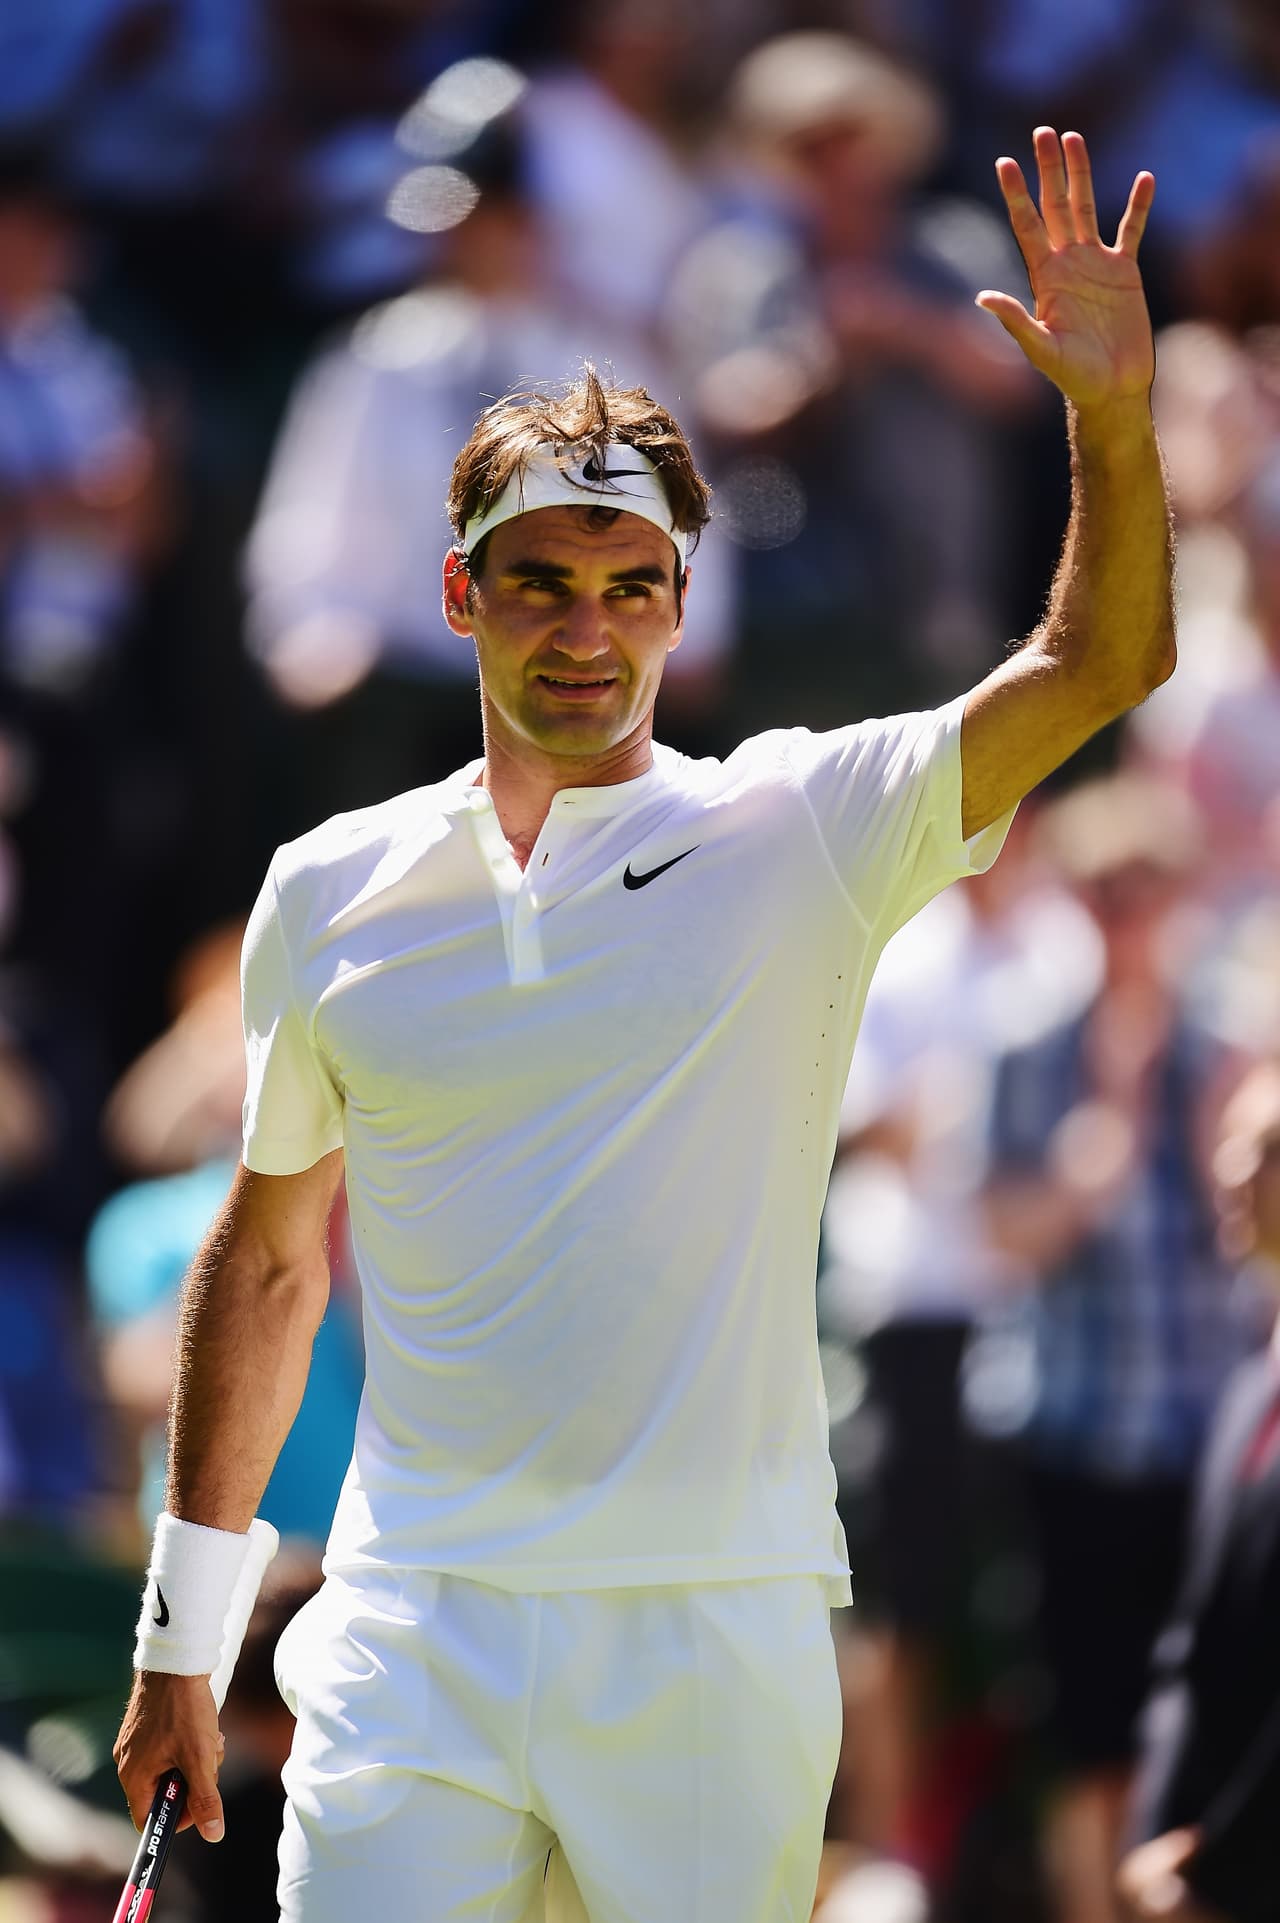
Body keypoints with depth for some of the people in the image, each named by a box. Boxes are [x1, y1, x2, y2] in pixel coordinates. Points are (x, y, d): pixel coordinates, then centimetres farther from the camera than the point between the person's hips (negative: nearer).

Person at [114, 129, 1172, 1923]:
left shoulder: (801, 835, 3)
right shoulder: (332, 889, 9)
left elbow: (1099, 664, -6)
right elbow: (269, 1258, 17)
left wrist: (1113, 417, -22)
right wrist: (181, 1633, 17)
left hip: (720, 1633, -1)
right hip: (416, 1635, 1)